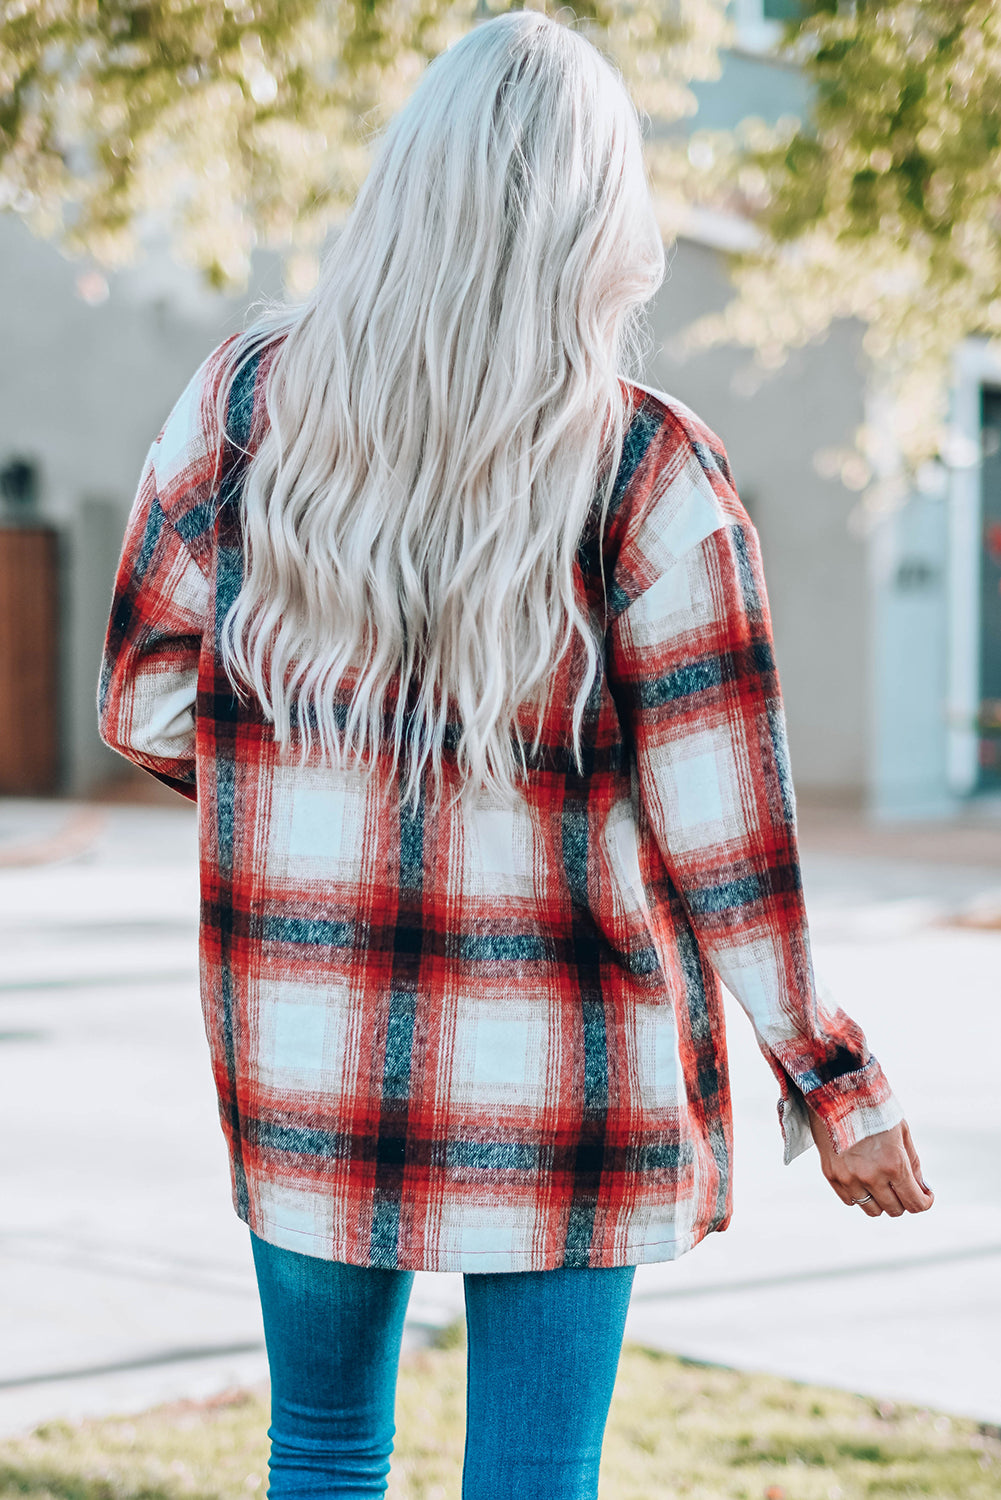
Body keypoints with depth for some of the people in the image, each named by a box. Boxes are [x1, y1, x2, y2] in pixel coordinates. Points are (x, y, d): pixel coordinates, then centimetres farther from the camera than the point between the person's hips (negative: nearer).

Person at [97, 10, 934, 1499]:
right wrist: (832, 1082, 0)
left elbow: (145, 703, 5)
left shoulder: (247, 399, -3)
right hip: (556, 1063, -2)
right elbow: (723, 819, -10)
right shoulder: (648, 469, -11)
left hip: (304, 1044, 3)